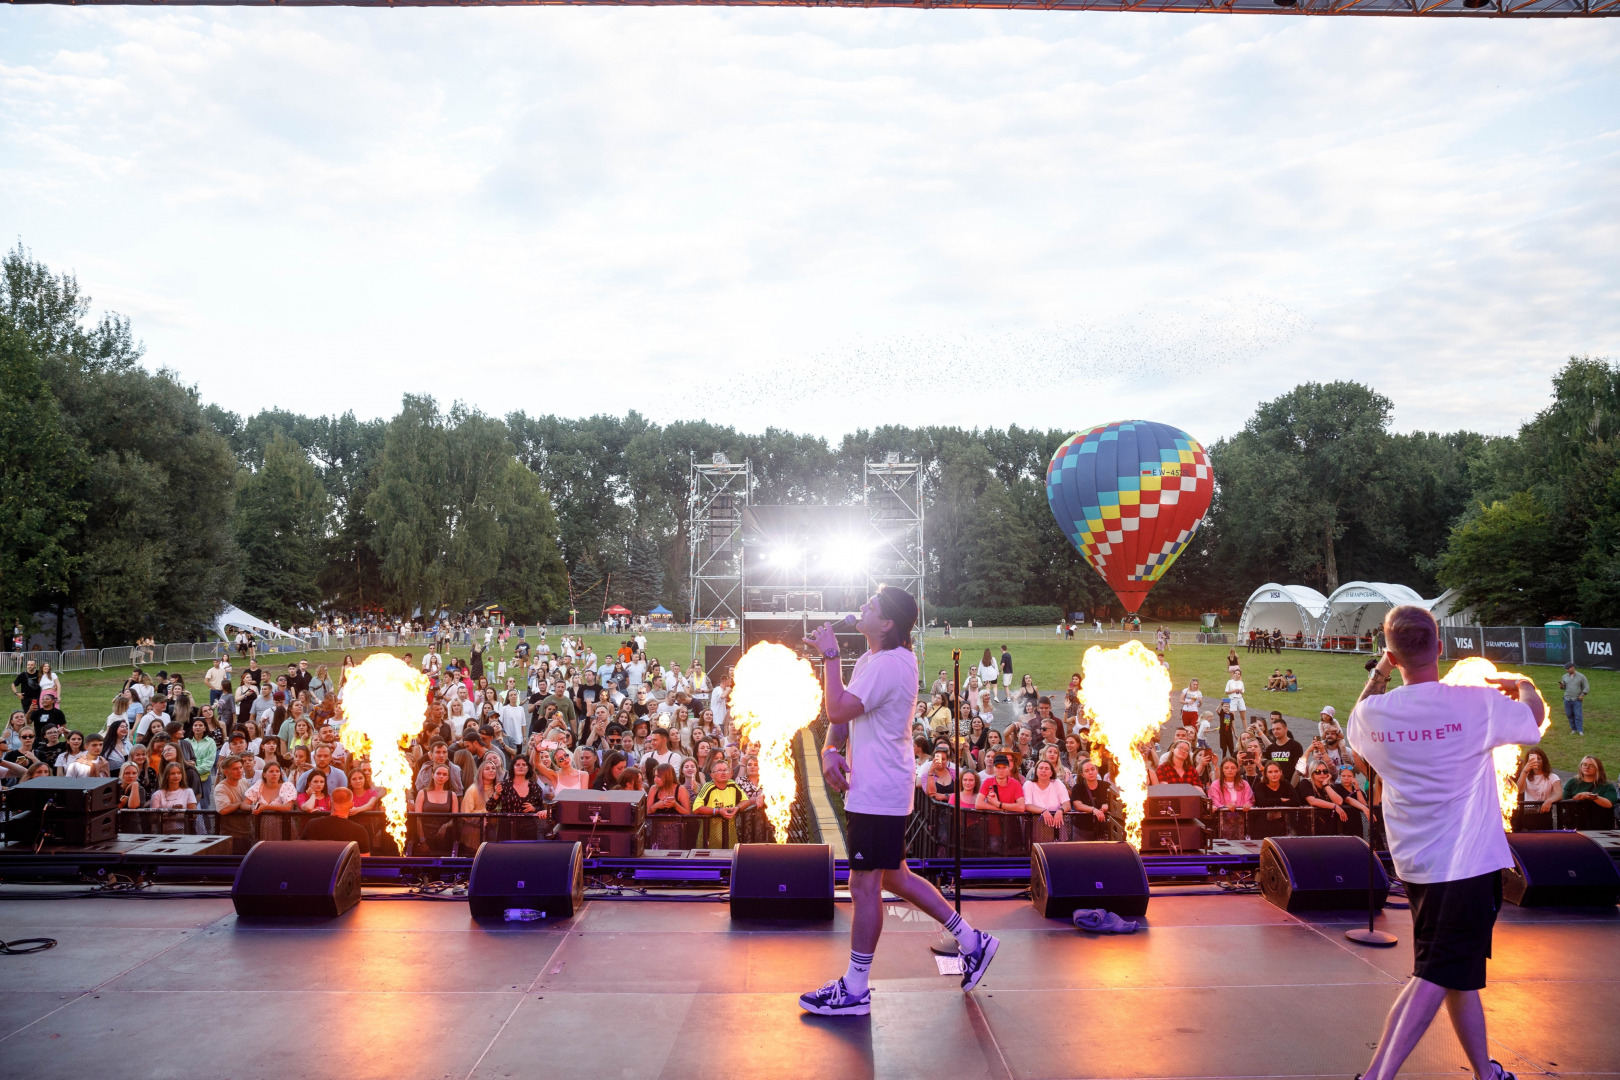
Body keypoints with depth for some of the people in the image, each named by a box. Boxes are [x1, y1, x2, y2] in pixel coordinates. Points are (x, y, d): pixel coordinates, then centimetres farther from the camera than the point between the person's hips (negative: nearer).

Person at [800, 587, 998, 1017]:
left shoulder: (888, 664, -19)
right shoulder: (870, 659, 14)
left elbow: (838, 710, -25)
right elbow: (841, 715, 14)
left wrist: (830, 655, -18)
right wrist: (830, 750, -5)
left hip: (878, 795, -11)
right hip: (876, 788, 11)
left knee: (864, 886, -2)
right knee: (893, 877, 19)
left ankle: (854, 989, 9)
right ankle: (971, 941, 29)